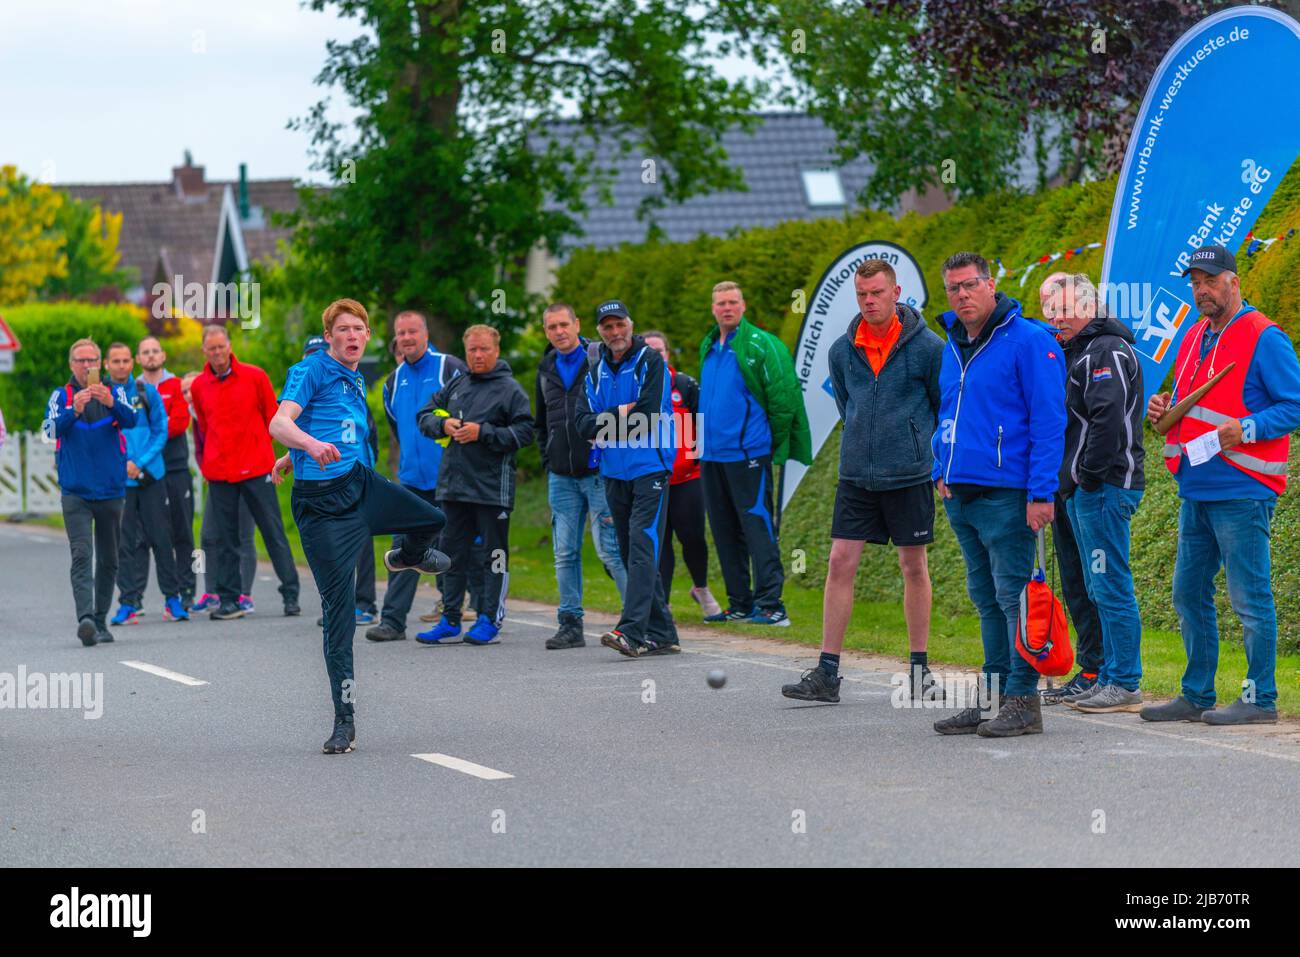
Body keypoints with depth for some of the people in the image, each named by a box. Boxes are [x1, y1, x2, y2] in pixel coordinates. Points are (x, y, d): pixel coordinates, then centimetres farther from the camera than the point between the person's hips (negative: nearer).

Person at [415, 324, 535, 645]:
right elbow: (424, 415, 18)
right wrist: (442, 425, -3)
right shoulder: (455, 386, 13)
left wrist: (483, 433, -17)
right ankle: (450, 618, 17)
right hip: (454, 484, 6)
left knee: (495, 555, 1)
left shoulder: (510, 389, -4)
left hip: (493, 487, -6)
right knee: (453, 553, 10)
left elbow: (524, 432, -12)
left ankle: (490, 619, 7)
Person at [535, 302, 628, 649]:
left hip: (599, 473, -6)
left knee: (609, 548, -8)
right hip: (561, 477, 6)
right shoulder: (546, 368, 14)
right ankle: (570, 624, 8)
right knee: (565, 553, 4)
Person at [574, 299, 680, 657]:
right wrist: (619, 415, -12)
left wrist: (608, 423, -3)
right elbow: (583, 424, 4)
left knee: (642, 547, -15)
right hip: (614, 473, 7)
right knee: (632, 553, 8)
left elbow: (649, 417, -13)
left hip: (650, 469, -7)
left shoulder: (650, 362, -4)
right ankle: (661, 634, 13)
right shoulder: (596, 372, 14)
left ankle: (631, 631, -25)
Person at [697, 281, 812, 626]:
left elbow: (784, 399, -11)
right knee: (724, 531, 10)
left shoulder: (760, 345, -9)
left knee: (756, 525, -9)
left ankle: (770, 604, -9)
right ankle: (740, 605, 17)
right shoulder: (708, 348, 15)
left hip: (747, 453, -8)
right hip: (712, 454, 8)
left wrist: (775, 446, -8)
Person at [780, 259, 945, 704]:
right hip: (856, 475, 3)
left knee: (914, 566, 5)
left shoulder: (927, 347, -6)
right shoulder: (842, 350, 5)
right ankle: (827, 673, 0)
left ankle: (919, 669, 16)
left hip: (910, 475, -3)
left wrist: (933, 455, 9)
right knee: (840, 563, -2)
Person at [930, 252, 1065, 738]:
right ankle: (995, 694, 19)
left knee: (1013, 595, -6)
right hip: (959, 496, 8)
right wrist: (942, 470, 15)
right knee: (986, 599, 13)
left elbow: (1048, 421, -13)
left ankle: (1023, 700, -2)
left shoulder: (1028, 341, -9)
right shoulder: (952, 347, 15)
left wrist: (1041, 493, -18)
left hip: (1005, 494, -8)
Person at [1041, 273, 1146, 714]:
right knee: (1100, 589, 13)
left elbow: (1109, 417, -23)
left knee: (1111, 587, -8)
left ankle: (1124, 685, -6)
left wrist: (1090, 475, -19)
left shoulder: (1107, 351, -12)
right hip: (1083, 491, 11)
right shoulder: (1079, 352, 20)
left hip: (1104, 490, -11)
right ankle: (1109, 678, 18)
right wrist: (1070, 481, 15)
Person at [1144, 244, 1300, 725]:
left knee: (1250, 599, -5)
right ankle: (1197, 695, 20)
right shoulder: (1194, 338, 17)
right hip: (1196, 490, 9)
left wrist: (1246, 429, -22)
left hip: (1241, 492, -9)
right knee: (1189, 594, 12)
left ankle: (1260, 698, 1)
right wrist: (1166, 408, 5)